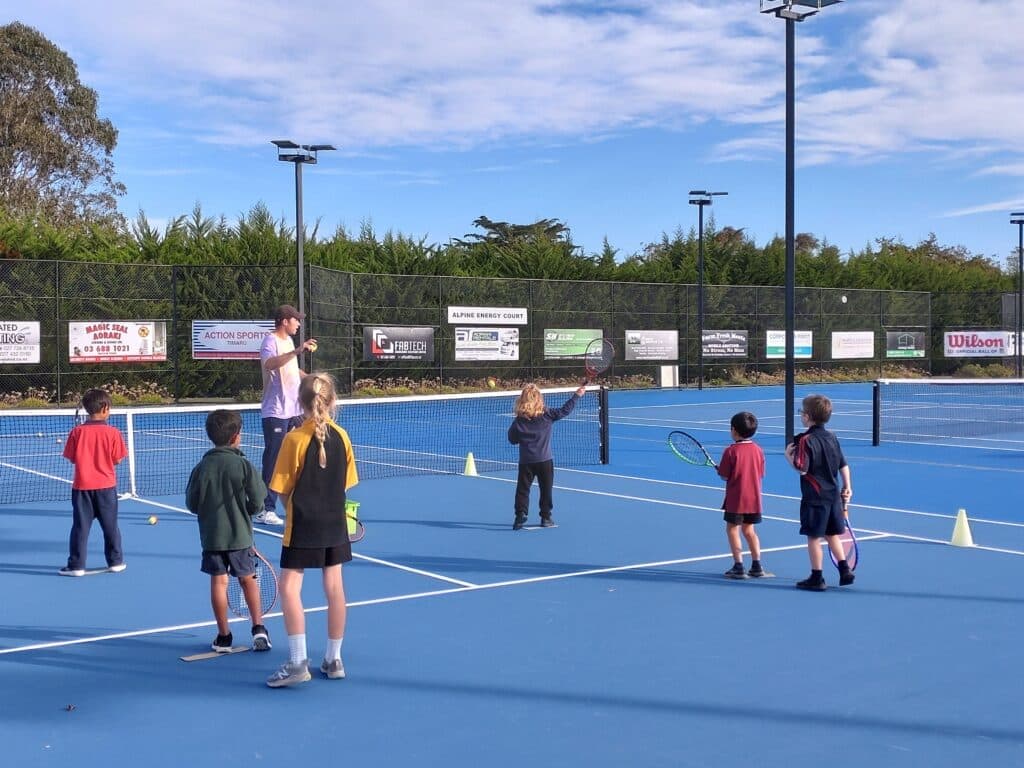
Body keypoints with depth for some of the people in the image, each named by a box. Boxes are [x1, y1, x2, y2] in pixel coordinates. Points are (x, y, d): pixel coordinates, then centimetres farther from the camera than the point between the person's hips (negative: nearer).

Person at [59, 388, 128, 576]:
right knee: (110, 526, 12)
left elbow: (72, 458, -1)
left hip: (82, 486, 0)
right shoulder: (113, 432, -9)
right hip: (106, 486, 0)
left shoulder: (77, 432, -6)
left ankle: (76, 565, 7)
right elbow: (117, 460, -6)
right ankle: (115, 562, 20)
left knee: (80, 527, 6)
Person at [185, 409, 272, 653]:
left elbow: (192, 503, 0)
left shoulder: (201, 467, -4)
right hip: (240, 534, -1)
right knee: (248, 578, 13)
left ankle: (224, 636, 13)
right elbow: (258, 500, -9)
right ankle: (258, 629, 10)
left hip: (211, 535, 1)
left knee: (218, 582, 7)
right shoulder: (243, 465, -11)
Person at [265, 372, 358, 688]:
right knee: (334, 587, 10)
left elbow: (283, 489, -8)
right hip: (335, 523, 5)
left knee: (290, 588, 0)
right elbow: (345, 483, 5)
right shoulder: (342, 437, -1)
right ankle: (334, 659, 19)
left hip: (303, 523, -5)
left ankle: (298, 662, -5)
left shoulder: (295, 439, -13)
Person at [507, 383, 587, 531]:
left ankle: (520, 515, -6)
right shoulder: (547, 415, -8)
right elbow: (564, 410, -2)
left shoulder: (519, 421, -5)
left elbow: (512, 440, 3)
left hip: (526, 461, 0)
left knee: (522, 489, 6)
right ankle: (546, 517, 16)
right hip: (544, 460, 0)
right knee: (546, 489, 12)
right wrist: (576, 395, 8)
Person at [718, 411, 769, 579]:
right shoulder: (758, 450, 1)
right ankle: (757, 566, 15)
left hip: (736, 498, -5)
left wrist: (718, 469, 9)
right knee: (749, 530, 17)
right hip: (754, 498, 5)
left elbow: (724, 476, -11)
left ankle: (738, 567, 2)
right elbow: (760, 474, 5)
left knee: (732, 529, 6)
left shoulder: (731, 451, -14)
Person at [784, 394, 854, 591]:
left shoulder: (806, 440, -16)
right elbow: (844, 465, 12)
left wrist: (788, 455, -7)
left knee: (813, 537, 2)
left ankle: (816, 578, 7)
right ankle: (845, 570, 20)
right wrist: (847, 488, 20)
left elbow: (801, 469, -22)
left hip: (815, 497, -7)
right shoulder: (832, 437, 7)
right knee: (832, 534, 19)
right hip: (833, 495, 7)